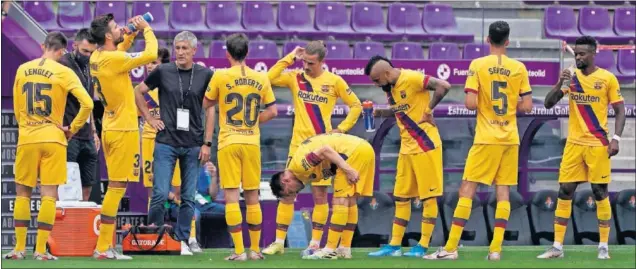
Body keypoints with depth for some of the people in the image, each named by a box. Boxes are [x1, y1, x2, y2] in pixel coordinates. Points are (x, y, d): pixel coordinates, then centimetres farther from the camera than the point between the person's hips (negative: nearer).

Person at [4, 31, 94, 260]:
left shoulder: (22, 69, 6)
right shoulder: (64, 73, -5)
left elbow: (17, 106, 14)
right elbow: (87, 103, -13)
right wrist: (73, 129, -1)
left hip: (26, 139, 2)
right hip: (53, 138, -2)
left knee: (22, 192, 10)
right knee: (49, 194, 1)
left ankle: (19, 248, 5)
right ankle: (41, 250, -3)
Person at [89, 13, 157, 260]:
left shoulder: (97, 57, 6)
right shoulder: (113, 60, -20)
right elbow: (151, 54, -20)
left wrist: (131, 34, 14)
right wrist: (146, 29, -5)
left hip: (110, 128, 9)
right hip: (123, 130, -9)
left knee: (115, 187, 13)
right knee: (117, 187, -6)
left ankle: (106, 244, 14)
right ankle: (103, 248, -6)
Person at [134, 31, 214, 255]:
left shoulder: (205, 75, 2)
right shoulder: (163, 72, 1)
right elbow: (138, 92, 14)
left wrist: (207, 143, 0)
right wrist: (149, 118, 6)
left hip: (193, 146, 1)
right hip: (166, 142, -1)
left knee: (188, 197, 4)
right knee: (160, 194, -6)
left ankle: (183, 241, 12)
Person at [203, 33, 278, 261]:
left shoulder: (221, 77, -5)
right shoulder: (261, 79, 2)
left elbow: (207, 105, 9)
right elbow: (272, 111, 5)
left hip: (228, 142, -3)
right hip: (252, 142, 3)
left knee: (231, 196, -2)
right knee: (252, 197, 11)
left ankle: (239, 250, -9)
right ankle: (255, 249, 15)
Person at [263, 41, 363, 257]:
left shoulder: (334, 81, 0)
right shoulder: (296, 78, 4)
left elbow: (356, 106, 7)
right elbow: (270, 78, -11)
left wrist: (341, 129, -2)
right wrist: (290, 58, -8)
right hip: (298, 145, 2)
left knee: (320, 194, 1)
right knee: (287, 193, 1)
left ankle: (315, 243, 7)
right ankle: (279, 242, 6)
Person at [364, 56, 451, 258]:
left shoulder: (411, 79, -18)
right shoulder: (390, 88, 8)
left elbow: (444, 86, -26)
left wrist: (428, 111, -17)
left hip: (425, 146, -9)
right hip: (406, 148, 9)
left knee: (428, 196, -1)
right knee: (401, 197, 10)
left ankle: (423, 246, 2)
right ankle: (394, 245, 14)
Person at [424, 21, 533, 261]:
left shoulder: (478, 65, -6)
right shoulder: (519, 68, 1)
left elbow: (470, 103, -13)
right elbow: (527, 106, 2)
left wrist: (485, 105, 9)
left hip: (486, 138, -3)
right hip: (510, 138, 3)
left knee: (467, 189, 0)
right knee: (503, 191, 6)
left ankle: (451, 247, -3)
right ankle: (496, 248, 0)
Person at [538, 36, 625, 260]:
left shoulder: (607, 79, -3)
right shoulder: (572, 78, 6)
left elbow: (620, 111, -1)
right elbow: (548, 104, 3)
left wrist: (616, 138, -13)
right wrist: (560, 84, -14)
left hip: (598, 144, -3)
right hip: (574, 143, 3)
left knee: (600, 192, 0)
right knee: (564, 191, 0)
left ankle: (604, 246, 8)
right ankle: (557, 246, 3)